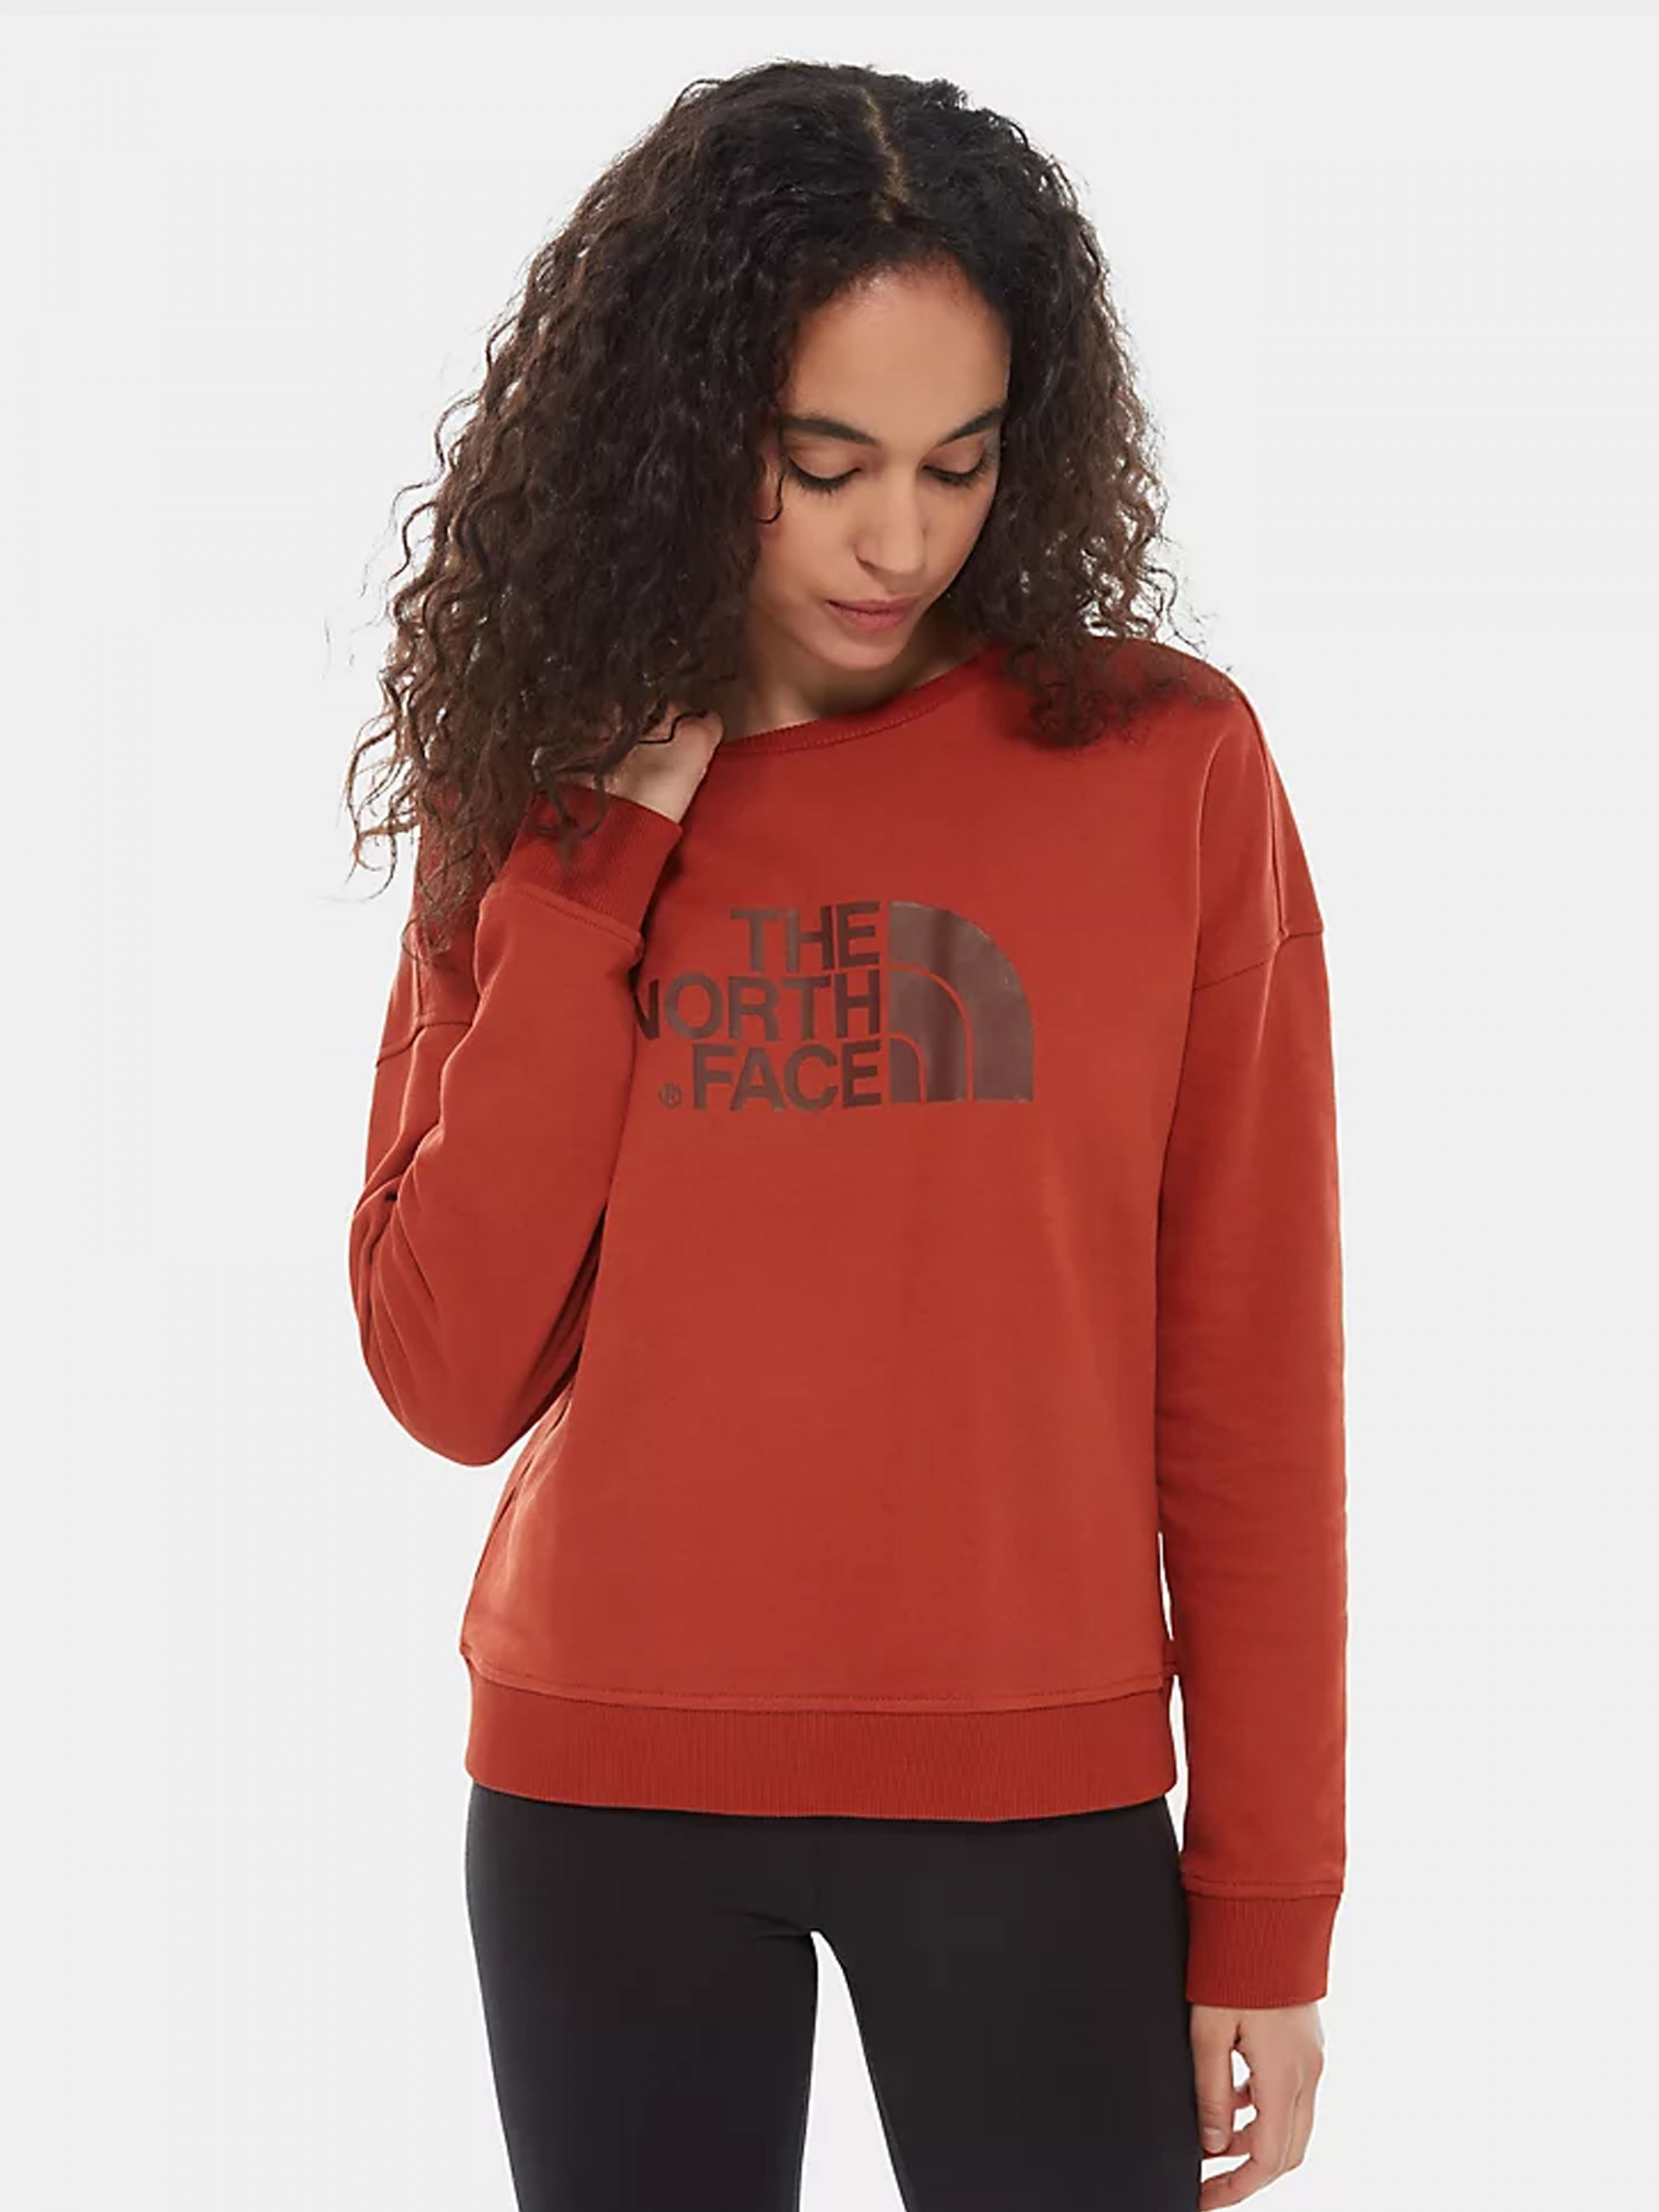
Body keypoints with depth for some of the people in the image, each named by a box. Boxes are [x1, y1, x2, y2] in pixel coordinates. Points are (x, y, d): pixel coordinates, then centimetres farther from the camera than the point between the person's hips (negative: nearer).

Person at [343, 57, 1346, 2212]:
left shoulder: (1165, 763, -5)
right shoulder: (539, 789, 1)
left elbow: (1250, 1382, -3)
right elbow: (452, 1375, -8)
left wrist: (1268, 1910, -3)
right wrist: (602, 855, -11)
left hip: (1037, 1794, -2)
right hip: (599, 1795, 2)